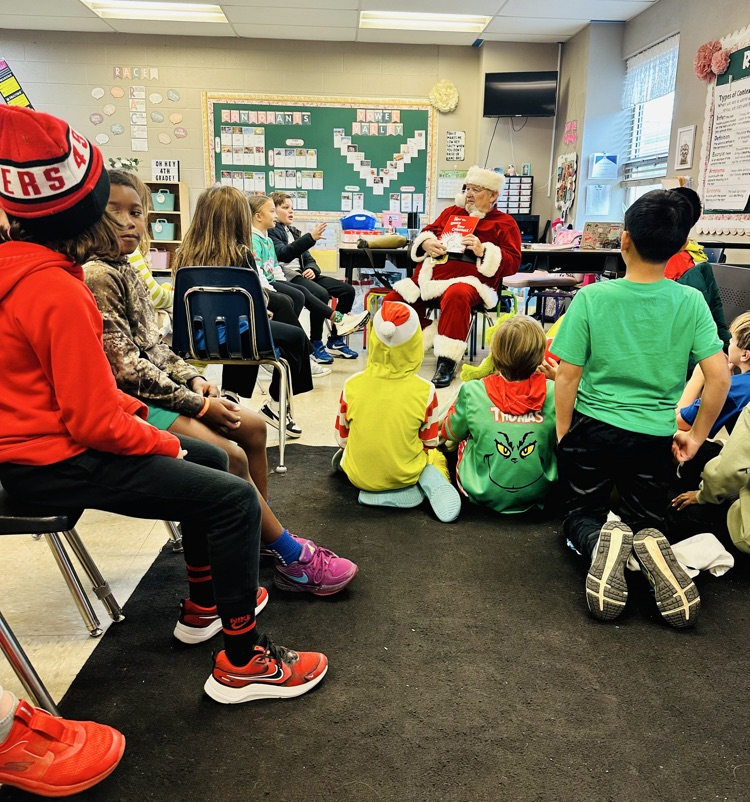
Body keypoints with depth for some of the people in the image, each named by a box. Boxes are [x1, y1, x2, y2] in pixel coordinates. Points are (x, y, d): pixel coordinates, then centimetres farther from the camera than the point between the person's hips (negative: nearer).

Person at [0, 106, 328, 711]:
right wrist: (162, 443, -9)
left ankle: (206, 604, 31)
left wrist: (134, 412, 5)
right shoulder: (56, 291, -25)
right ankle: (242, 663, 0)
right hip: (57, 464, -11)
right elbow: (95, 422, -25)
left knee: (210, 460, 20)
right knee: (235, 499, -15)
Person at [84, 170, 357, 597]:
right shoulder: (96, 276, -17)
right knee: (231, 456, -19)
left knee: (253, 425, 6)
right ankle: (291, 558, -5)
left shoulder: (126, 272, 12)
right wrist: (198, 404, -17)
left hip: (154, 387, 10)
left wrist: (193, 377, 0)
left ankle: (263, 534, 14)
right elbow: (125, 367, -21)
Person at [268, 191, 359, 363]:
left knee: (347, 289, -4)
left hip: (302, 274, 9)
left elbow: (308, 258, 22)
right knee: (321, 294, -34)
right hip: (286, 277, -9)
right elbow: (283, 254, -20)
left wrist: (312, 269, -3)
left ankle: (335, 341, 1)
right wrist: (311, 238, -26)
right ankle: (315, 344, -20)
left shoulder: (294, 232, 25)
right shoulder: (271, 232, -2)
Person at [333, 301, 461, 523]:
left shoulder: (352, 385, -13)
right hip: (406, 473, 0)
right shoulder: (425, 391, -16)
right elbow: (429, 443, -4)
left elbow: (342, 437, -1)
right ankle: (432, 485, -5)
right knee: (436, 458, 31)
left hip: (361, 474, 1)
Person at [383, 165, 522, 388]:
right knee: (393, 301, -11)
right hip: (430, 275, 6)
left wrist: (483, 251, -14)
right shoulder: (452, 212, 23)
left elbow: (512, 263, 1)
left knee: (456, 296, -41)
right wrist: (426, 242, 2)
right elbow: (428, 231, 28)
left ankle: (447, 363, -34)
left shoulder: (504, 223, 9)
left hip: (469, 280, -6)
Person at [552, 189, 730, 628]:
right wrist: (696, 436, 5)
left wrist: (563, 434, 3)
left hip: (594, 428, -1)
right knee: (646, 520, 22)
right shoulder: (691, 302, -6)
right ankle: (649, 544, -16)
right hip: (655, 436, 2)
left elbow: (568, 376, -10)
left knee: (582, 516, 20)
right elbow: (719, 377, -8)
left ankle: (603, 541, -17)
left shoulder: (591, 297, -12)